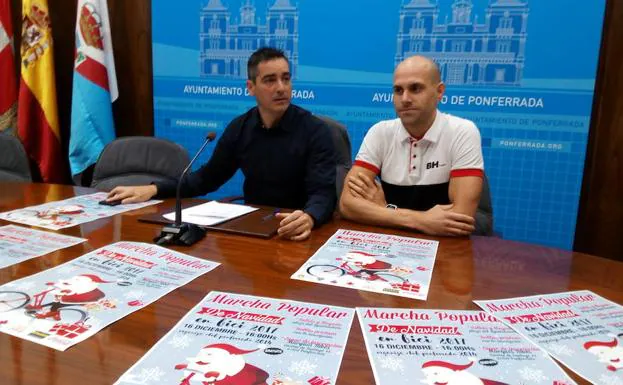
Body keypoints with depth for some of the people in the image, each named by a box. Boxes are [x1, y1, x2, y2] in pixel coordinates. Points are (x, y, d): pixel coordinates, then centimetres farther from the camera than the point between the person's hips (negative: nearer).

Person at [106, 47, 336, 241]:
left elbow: (323, 193, -21)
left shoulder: (315, 131, -12)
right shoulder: (239, 128, 3)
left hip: (296, 234, -3)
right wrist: (153, 190, -2)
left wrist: (309, 218, -45)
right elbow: (208, 177, 11)